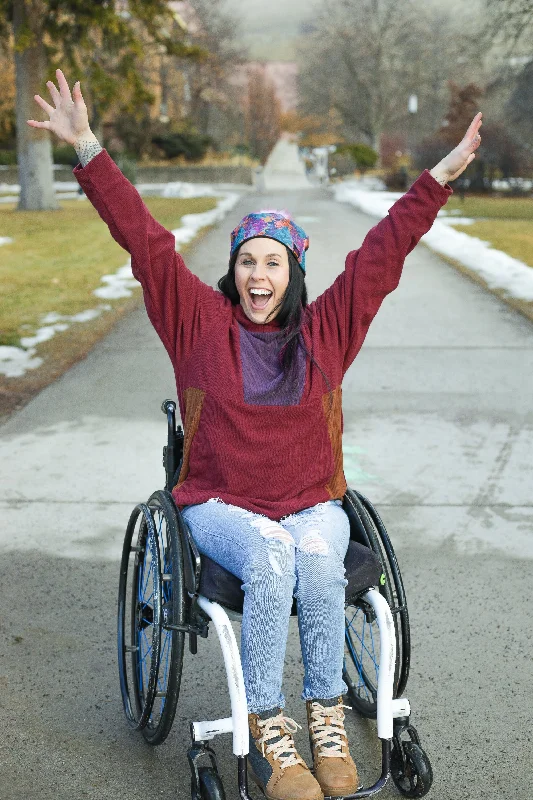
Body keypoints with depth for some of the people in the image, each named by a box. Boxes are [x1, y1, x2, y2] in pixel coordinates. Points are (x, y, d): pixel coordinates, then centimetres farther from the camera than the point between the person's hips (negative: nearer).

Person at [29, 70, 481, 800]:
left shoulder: (326, 328, 6)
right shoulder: (200, 320, 2)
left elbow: (383, 251, 7)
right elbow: (145, 240, -2)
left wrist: (440, 177, 8)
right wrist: (89, 151, -6)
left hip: (311, 503, 2)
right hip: (221, 503, -1)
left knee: (318, 557, -31)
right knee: (268, 560, -33)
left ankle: (328, 719, -17)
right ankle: (267, 731, -22)